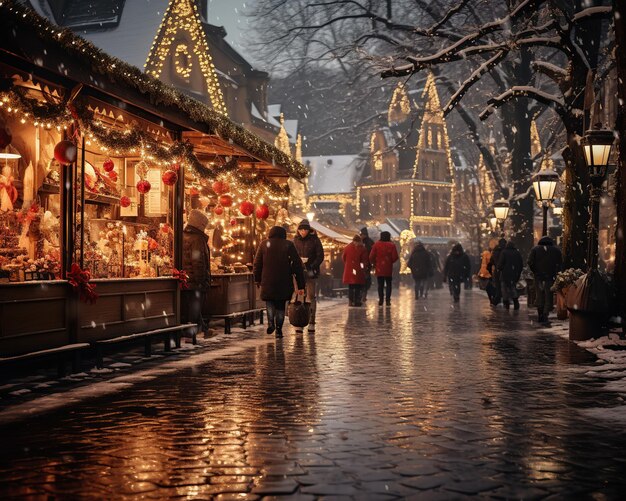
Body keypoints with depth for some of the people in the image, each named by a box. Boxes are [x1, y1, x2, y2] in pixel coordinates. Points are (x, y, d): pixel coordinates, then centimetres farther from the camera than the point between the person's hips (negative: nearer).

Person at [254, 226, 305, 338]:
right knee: (281, 305, 13)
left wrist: (257, 280, 18)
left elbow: (257, 264, 5)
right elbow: (298, 266, -1)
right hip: (284, 282, 0)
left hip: (268, 282, 0)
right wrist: (301, 285, 1)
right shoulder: (289, 245, 2)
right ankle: (279, 330, 9)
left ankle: (271, 323, -3)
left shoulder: (264, 244, 4)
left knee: (269, 301, 20)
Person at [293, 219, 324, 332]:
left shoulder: (315, 240, -1)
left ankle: (311, 322, 2)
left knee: (311, 297, -1)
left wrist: (312, 267, -13)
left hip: (311, 272, -2)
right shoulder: (296, 240, 8)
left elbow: (320, 256, -2)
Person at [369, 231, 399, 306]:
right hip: (388, 268, 0)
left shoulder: (376, 245, -3)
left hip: (379, 268, 0)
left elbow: (371, 256, -6)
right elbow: (395, 257, -7)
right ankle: (388, 300, 1)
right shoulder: (391, 245, -3)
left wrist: (374, 263, 12)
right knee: (388, 284, 7)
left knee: (380, 284, 7)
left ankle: (381, 300, 3)